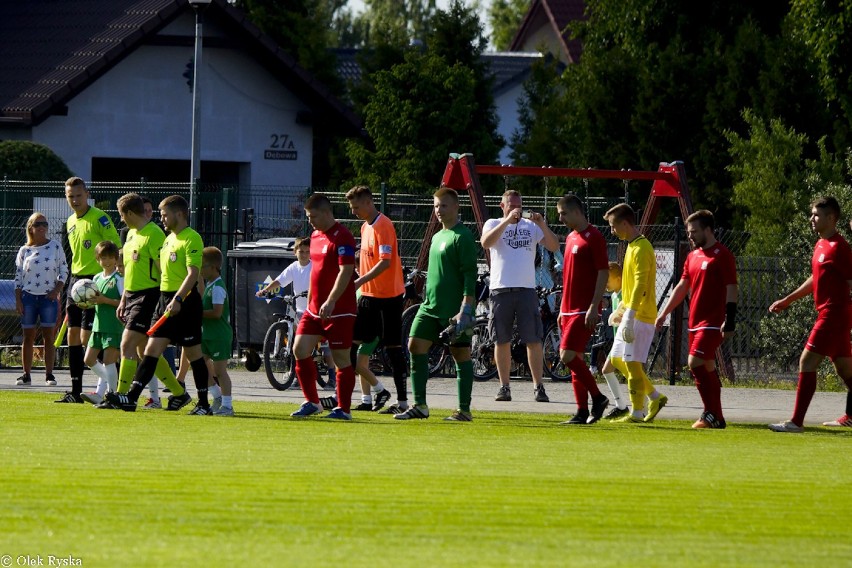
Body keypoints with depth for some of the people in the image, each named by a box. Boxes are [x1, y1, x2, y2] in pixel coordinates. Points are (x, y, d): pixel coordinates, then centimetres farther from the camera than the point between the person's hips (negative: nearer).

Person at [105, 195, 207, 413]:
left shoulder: (191, 238, -11)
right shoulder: (169, 239, 17)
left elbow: (193, 273, -20)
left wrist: (178, 299, -28)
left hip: (184, 302, -9)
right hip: (165, 300, 9)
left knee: (193, 352, 0)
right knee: (152, 349, 0)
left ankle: (203, 403, 9)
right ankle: (131, 397, -7)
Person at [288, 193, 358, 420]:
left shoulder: (342, 237, -13)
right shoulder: (316, 236, 14)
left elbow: (346, 271, -21)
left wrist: (331, 301, -29)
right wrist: (310, 302, 24)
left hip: (338, 310, -8)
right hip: (315, 308, 8)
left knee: (341, 358, -2)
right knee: (299, 349, 1)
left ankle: (343, 409, 6)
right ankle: (311, 402, 11)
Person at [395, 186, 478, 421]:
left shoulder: (462, 236, -10)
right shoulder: (437, 236, 17)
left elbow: (470, 275, -15)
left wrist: (465, 309, -21)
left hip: (454, 309, -9)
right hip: (431, 305, 9)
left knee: (461, 354, -2)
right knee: (416, 346, 0)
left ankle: (464, 410, 4)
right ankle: (420, 406, 4)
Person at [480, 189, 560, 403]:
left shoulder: (531, 225, 12)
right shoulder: (493, 224, 9)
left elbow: (554, 247, 3)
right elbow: (486, 242, -13)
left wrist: (542, 225, -12)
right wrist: (507, 221, -20)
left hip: (527, 289, 0)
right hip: (501, 289, 0)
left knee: (533, 341, -4)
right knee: (502, 341, 3)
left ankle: (538, 387, -1)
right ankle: (504, 387, 10)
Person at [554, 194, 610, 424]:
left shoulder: (593, 237, -10)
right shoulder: (571, 238, 17)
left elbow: (603, 273, -15)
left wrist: (594, 307, -20)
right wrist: (563, 309, 21)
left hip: (584, 310, -9)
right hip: (570, 309, 9)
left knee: (568, 355, -16)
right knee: (574, 358, 6)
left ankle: (597, 397, -4)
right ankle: (582, 412, 8)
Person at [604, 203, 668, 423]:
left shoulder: (641, 249, -15)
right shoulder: (633, 246, 17)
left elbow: (640, 286, -22)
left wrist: (629, 318, -26)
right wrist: (622, 309, 24)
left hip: (640, 316, -10)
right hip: (632, 315, 10)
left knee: (631, 363, -8)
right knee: (617, 360, 12)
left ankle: (637, 412, -4)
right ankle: (655, 397, 17)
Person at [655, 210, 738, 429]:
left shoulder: (722, 255, -8)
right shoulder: (692, 257, 16)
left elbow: (731, 289, -12)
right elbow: (682, 287, 23)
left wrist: (729, 320, -19)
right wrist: (664, 313, 21)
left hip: (712, 322, -8)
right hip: (695, 321, 8)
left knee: (695, 363, -17)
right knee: (707, 368, 8)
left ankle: (711, 414, -13)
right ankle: (716, 417, 11)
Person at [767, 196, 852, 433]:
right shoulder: (820, 245, 15)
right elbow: (816, 279, 28)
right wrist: (788, 300, 30)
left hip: (833, 314, -10)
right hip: (827, 314, 10)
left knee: (807, 363, -11)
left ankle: (796, 421, -11)